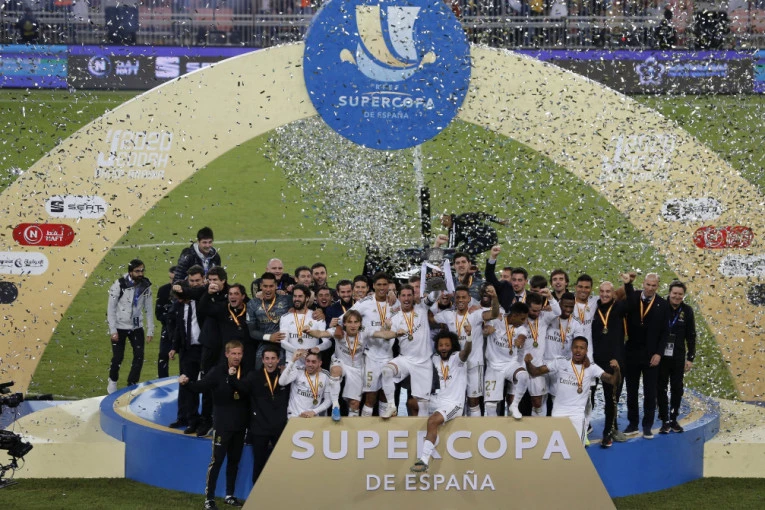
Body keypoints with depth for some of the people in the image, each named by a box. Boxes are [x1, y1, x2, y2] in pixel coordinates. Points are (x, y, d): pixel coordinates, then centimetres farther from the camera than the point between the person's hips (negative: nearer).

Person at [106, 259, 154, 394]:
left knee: (139, 356, -2)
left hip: (137, 327, 3)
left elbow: (149, 309, 3)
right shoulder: (119, 285, -15)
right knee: (118, 357, 0)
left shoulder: (145, 286, -3)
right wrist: (113, 330, -13)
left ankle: (132, 385, 10)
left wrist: (150, 330, 1)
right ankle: (112, 381, 27)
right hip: (120, 327, -3)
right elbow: (111, 308, -10)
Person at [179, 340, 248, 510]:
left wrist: (233, 378, -25)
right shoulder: (218, 372, -7)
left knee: (234, 460, 13)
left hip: (240, 424, 5)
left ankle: (230, 495, 24)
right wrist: (187, 382, -40)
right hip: (223, 424, -4)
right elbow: (201, 385, -21)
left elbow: (246, 390, -13)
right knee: (217, 460, -7)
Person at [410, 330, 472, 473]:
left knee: (432, 421, -27)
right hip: (440, 401, 9)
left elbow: (466, 352, -32)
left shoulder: (457, 357, -8)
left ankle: (425, 460, -27)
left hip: (455, 404, -9)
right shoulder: (435, 359, 11)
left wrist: (469, 337, -51)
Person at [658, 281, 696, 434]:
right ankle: (664, 421, 8)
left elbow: (691, 336, 7)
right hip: (661, 356, -2)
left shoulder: (687, 311, 2)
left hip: (678, 357, 2)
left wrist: (690, 358, 3)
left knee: (677, 388, 5)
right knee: (661, 388, 2)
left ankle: (673, 419, 15)